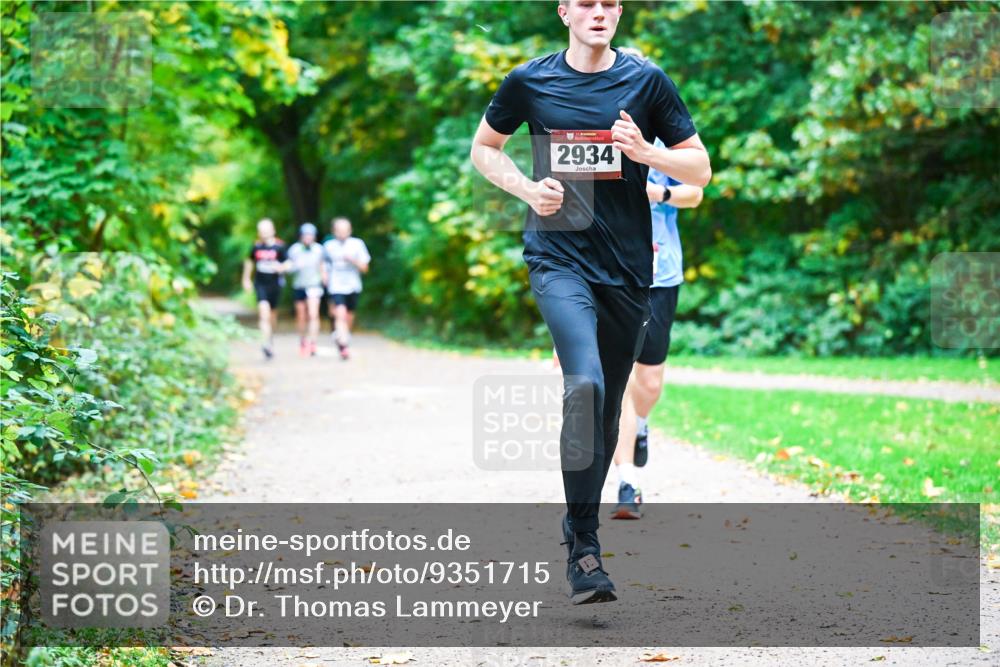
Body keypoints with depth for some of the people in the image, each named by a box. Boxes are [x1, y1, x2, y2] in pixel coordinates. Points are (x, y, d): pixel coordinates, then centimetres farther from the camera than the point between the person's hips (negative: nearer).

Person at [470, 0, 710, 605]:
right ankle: (583, 549, -20)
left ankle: (579, 522, 33)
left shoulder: (646, 81, 4)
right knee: (585, 384, -24)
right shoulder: (530, 82, 3)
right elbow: (484, 148, 17)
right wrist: (526, 188, -2)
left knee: (607, 408, 11)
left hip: (629, 265, 3)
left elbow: (700, 168, 7)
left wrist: (645, 151, -12)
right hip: (558, 256, -3)